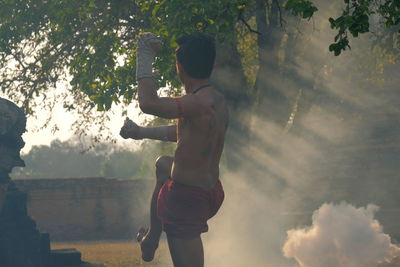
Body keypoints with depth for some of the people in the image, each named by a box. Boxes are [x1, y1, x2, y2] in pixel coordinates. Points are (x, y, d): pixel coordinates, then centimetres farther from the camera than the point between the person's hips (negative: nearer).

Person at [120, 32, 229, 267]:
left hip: (187, 199, -10)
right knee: (163, 165, 37)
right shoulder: (217, 100, 4)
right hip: (211, 192, 10)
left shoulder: (200, 104, -27)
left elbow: (148, 103, -35)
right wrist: (142, 133, 34)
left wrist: (145, 57, -21)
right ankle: (151, 240, 45)